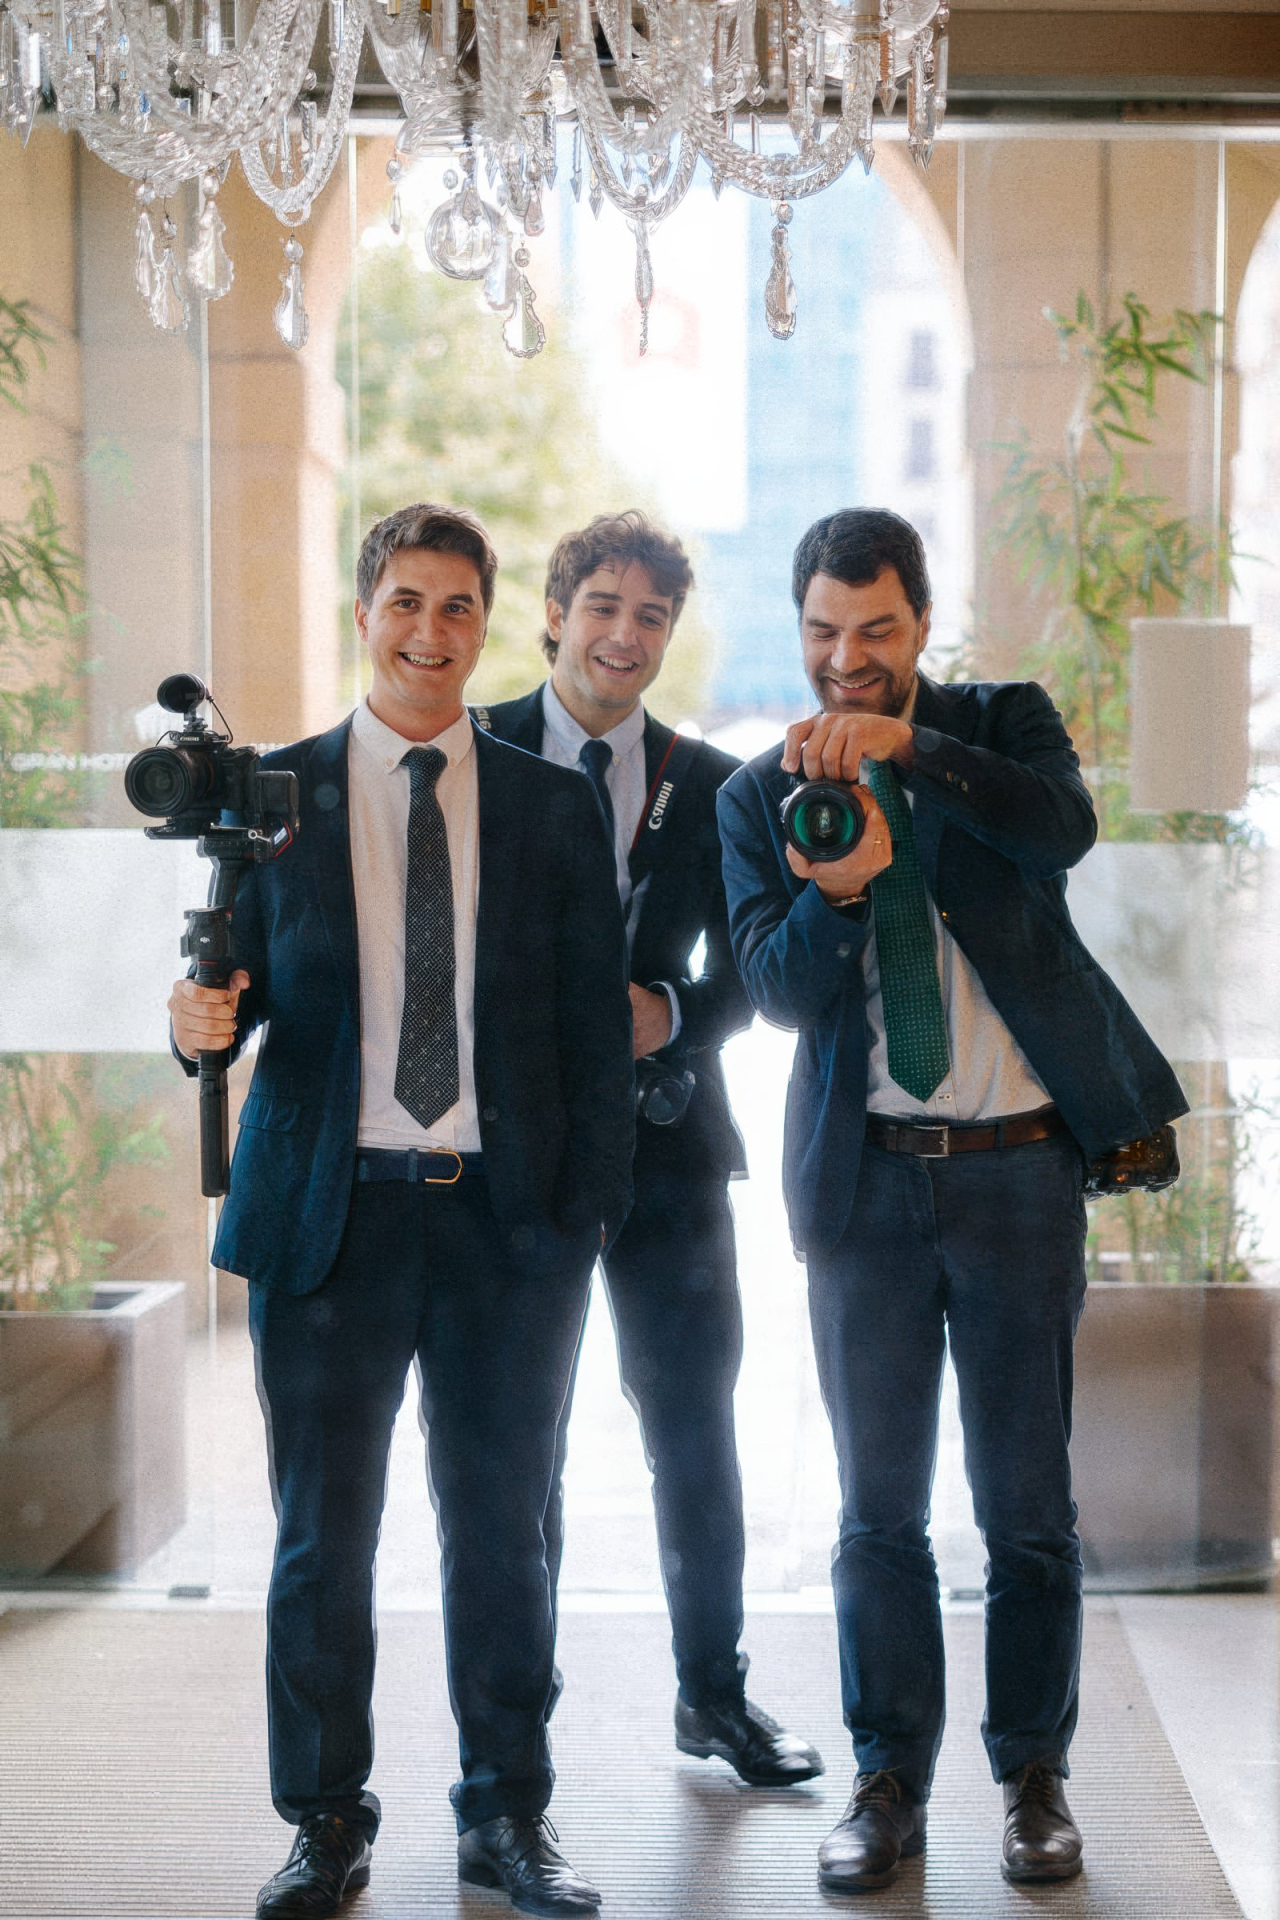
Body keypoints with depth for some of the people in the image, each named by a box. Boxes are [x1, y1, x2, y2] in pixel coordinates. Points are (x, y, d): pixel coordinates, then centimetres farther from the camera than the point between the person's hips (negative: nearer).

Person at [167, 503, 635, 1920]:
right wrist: (206, 1018, -17)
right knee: (322, 1535, 6)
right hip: (329, 1211, 0)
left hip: (508, 1217, 1)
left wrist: (590, 1213, -3)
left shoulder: (552, 808, 7)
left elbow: (596, 1027, 5)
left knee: (501, 1526, 9)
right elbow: (242, 979, 7)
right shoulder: (275, 793, 6)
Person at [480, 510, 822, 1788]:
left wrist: (668, 1012, -13)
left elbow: (746, 971, 7)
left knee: (696, 1427, 8)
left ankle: (713, 1695, 23)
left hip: (665, 1139, 2)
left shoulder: (712, 787, 6)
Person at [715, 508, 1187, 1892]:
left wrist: (907, 745, -29)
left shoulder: (1002, 725, 3)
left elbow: (1063, 830, -19)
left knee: (1027, 1501, 6)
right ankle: (889, 1785, 21)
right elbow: (777, 988, -6)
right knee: (879, 1508, 9)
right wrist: (836, 889, -26)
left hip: (1018, 1167, -1)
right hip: (865, 1177, 1)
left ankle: (1033, 1775, 22)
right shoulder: (758, 795, 5)